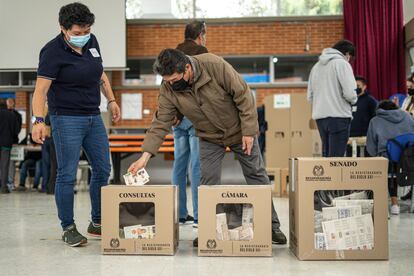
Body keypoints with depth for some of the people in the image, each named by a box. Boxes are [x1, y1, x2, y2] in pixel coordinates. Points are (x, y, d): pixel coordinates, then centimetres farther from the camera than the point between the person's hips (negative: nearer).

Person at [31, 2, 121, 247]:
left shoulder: (91, 41, 6)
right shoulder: (53, 52, -14)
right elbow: (41, 89, -19)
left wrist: (111, 100, 14)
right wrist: (38, 120, -31)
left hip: (93, 117, 7)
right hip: (66, 119, -7)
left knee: (103, 170, 10)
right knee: (67, 175, -3)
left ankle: (98, 223, 23)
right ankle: (68, 228, 11)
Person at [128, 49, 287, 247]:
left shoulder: (214, 65, -31)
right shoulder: (168, 89, -20)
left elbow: (243, 95, -24)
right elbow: (161, 123, -19)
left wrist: (248, 132, -22)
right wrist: (145, 156, -28)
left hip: (239, 131, -2)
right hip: (210, 137, 2)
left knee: (256, 176, 6)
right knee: (208, 182, -4)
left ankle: (271, 226, 20)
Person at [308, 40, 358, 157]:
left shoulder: (316, 66, 17)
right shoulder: (342, 63, -4)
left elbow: (310, 96, 16)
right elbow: (350, 93, -13)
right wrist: (354, 100, 7)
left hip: (319, 116, 7)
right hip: (338, 116, -7)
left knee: (326, 154, 13)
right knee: (336, 157, -6)